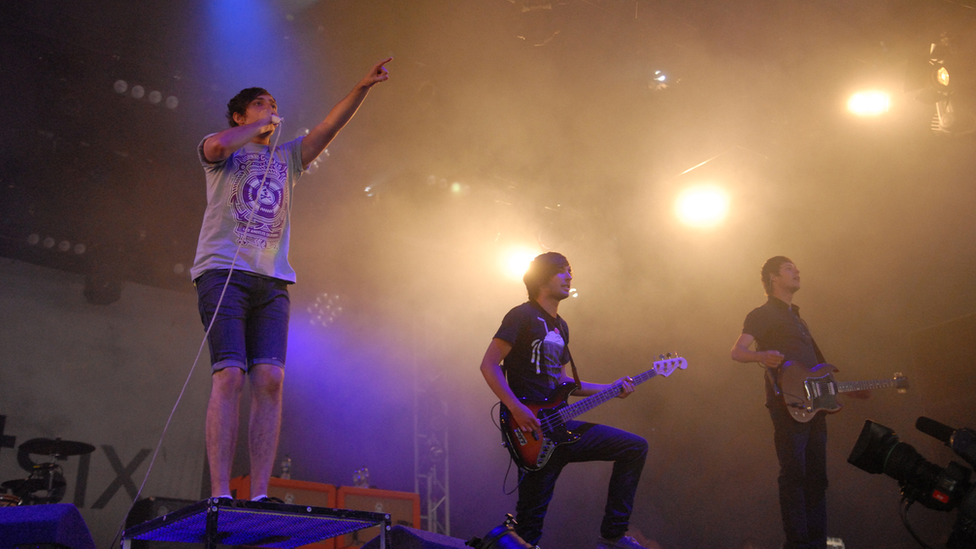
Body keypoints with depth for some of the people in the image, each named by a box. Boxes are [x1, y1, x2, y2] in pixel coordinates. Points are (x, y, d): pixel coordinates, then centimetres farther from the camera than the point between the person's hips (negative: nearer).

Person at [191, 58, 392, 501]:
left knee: (270, 378, -11)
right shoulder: (222, 154, 15)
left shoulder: (286, 158, 27)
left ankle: (260, 496, -13)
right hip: (224, 272, -4)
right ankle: (219, 494, -18)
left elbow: (329, 126, 16)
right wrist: (260, 124, 6)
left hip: (271, 282, 4)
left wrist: (362, 88, 3)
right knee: (230, 375, -17)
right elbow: (217, 146, -10)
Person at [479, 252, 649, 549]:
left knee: (635, 447, 3)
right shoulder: (523, 316, -7)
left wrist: (610, 389, 14)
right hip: (532, 428, -8)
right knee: (530, 523, -9)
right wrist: (516, 408, -23)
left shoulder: (560, 326, 20)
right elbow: (489, 365, -14)